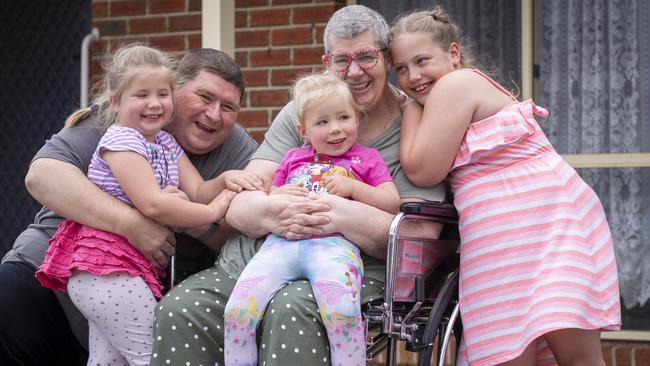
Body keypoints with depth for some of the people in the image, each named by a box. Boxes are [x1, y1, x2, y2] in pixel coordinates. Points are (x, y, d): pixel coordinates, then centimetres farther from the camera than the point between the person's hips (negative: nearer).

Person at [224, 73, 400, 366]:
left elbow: (392, 203, 12)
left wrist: (352, 187, 0)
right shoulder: (293, 158, 30)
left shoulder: (366, 158, 22)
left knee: (341, 312, -34)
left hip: (333, 244, -3)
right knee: (238, 310, -19)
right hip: (282, 242, 3)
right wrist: (280, 195, 8)